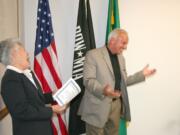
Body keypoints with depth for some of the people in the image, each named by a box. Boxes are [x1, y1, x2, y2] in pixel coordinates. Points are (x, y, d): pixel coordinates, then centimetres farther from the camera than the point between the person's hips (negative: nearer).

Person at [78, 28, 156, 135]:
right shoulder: (93, 55, -9)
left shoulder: (121, 58, 15)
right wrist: (103, 90, -33)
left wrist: (142, 74, 11)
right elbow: (88, 80, -16)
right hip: (98, 106, -6)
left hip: (116, 104, 7)